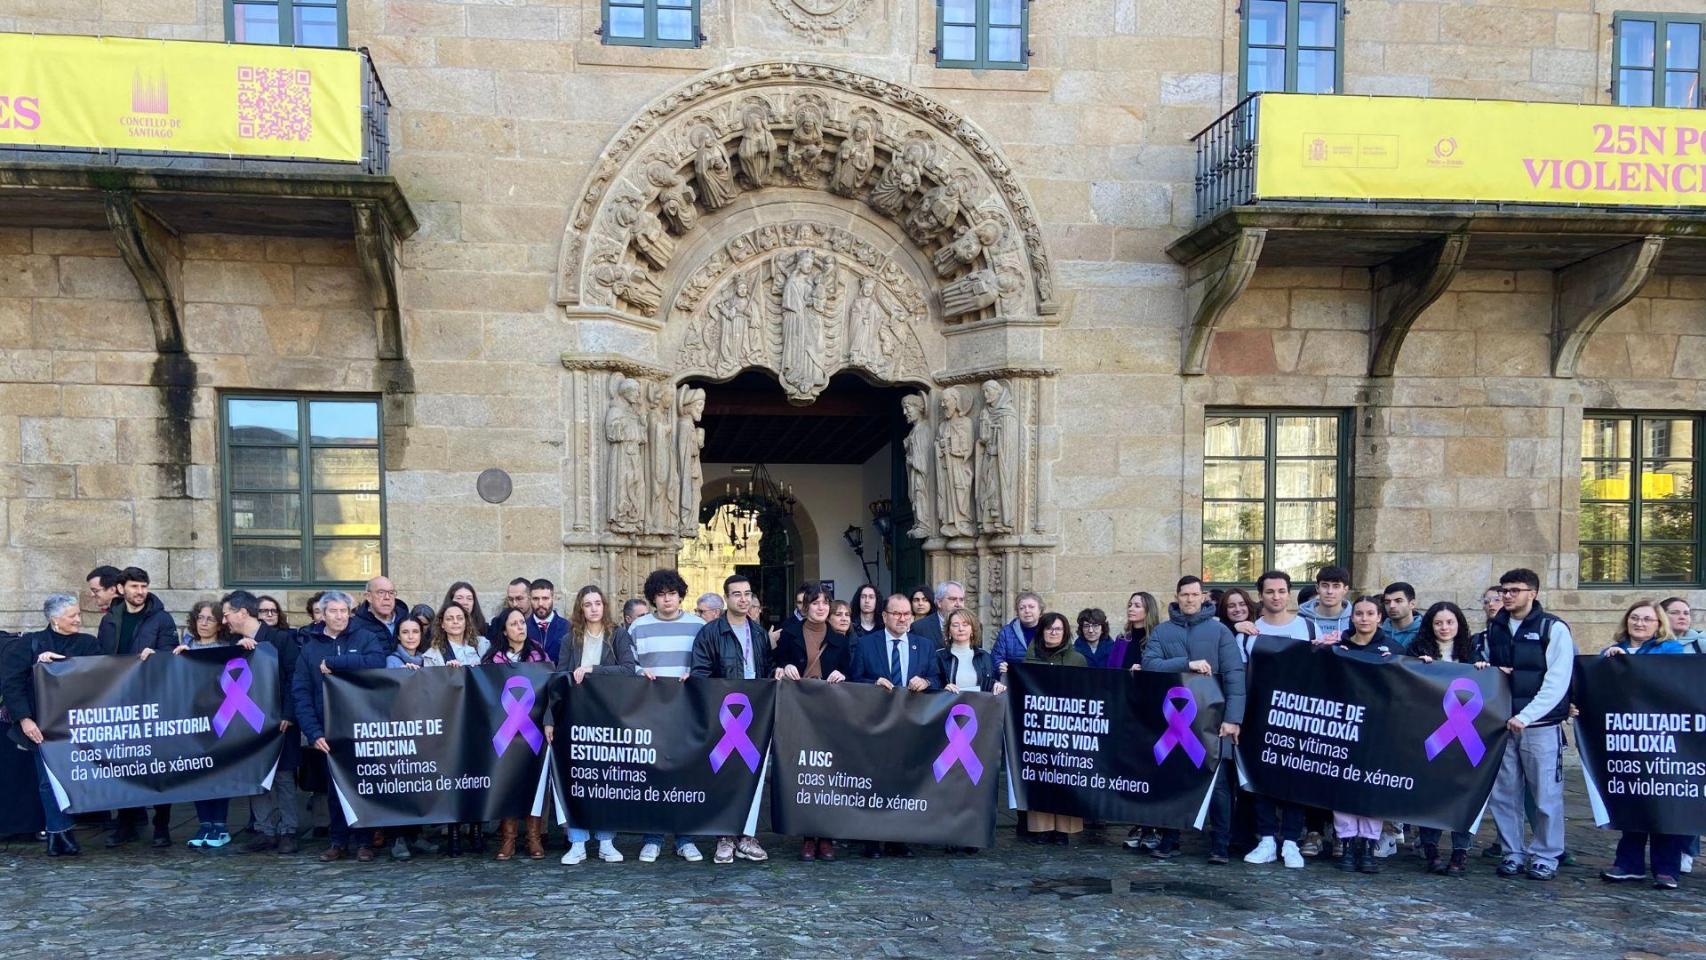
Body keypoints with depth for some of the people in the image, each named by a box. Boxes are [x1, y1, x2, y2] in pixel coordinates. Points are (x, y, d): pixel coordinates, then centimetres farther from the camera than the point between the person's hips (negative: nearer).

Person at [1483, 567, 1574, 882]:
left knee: (1545, 794, 1)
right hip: (1501, 723, 5)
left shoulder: (1554, 629, -4)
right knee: (1503, 793, 7)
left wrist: (1525, 716, -18)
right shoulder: (1494, 629, 13)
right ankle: (1513, 852, 18)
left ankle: (1545, 856, 13)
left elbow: (1557, 682, -11)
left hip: (1540, 726, -5)